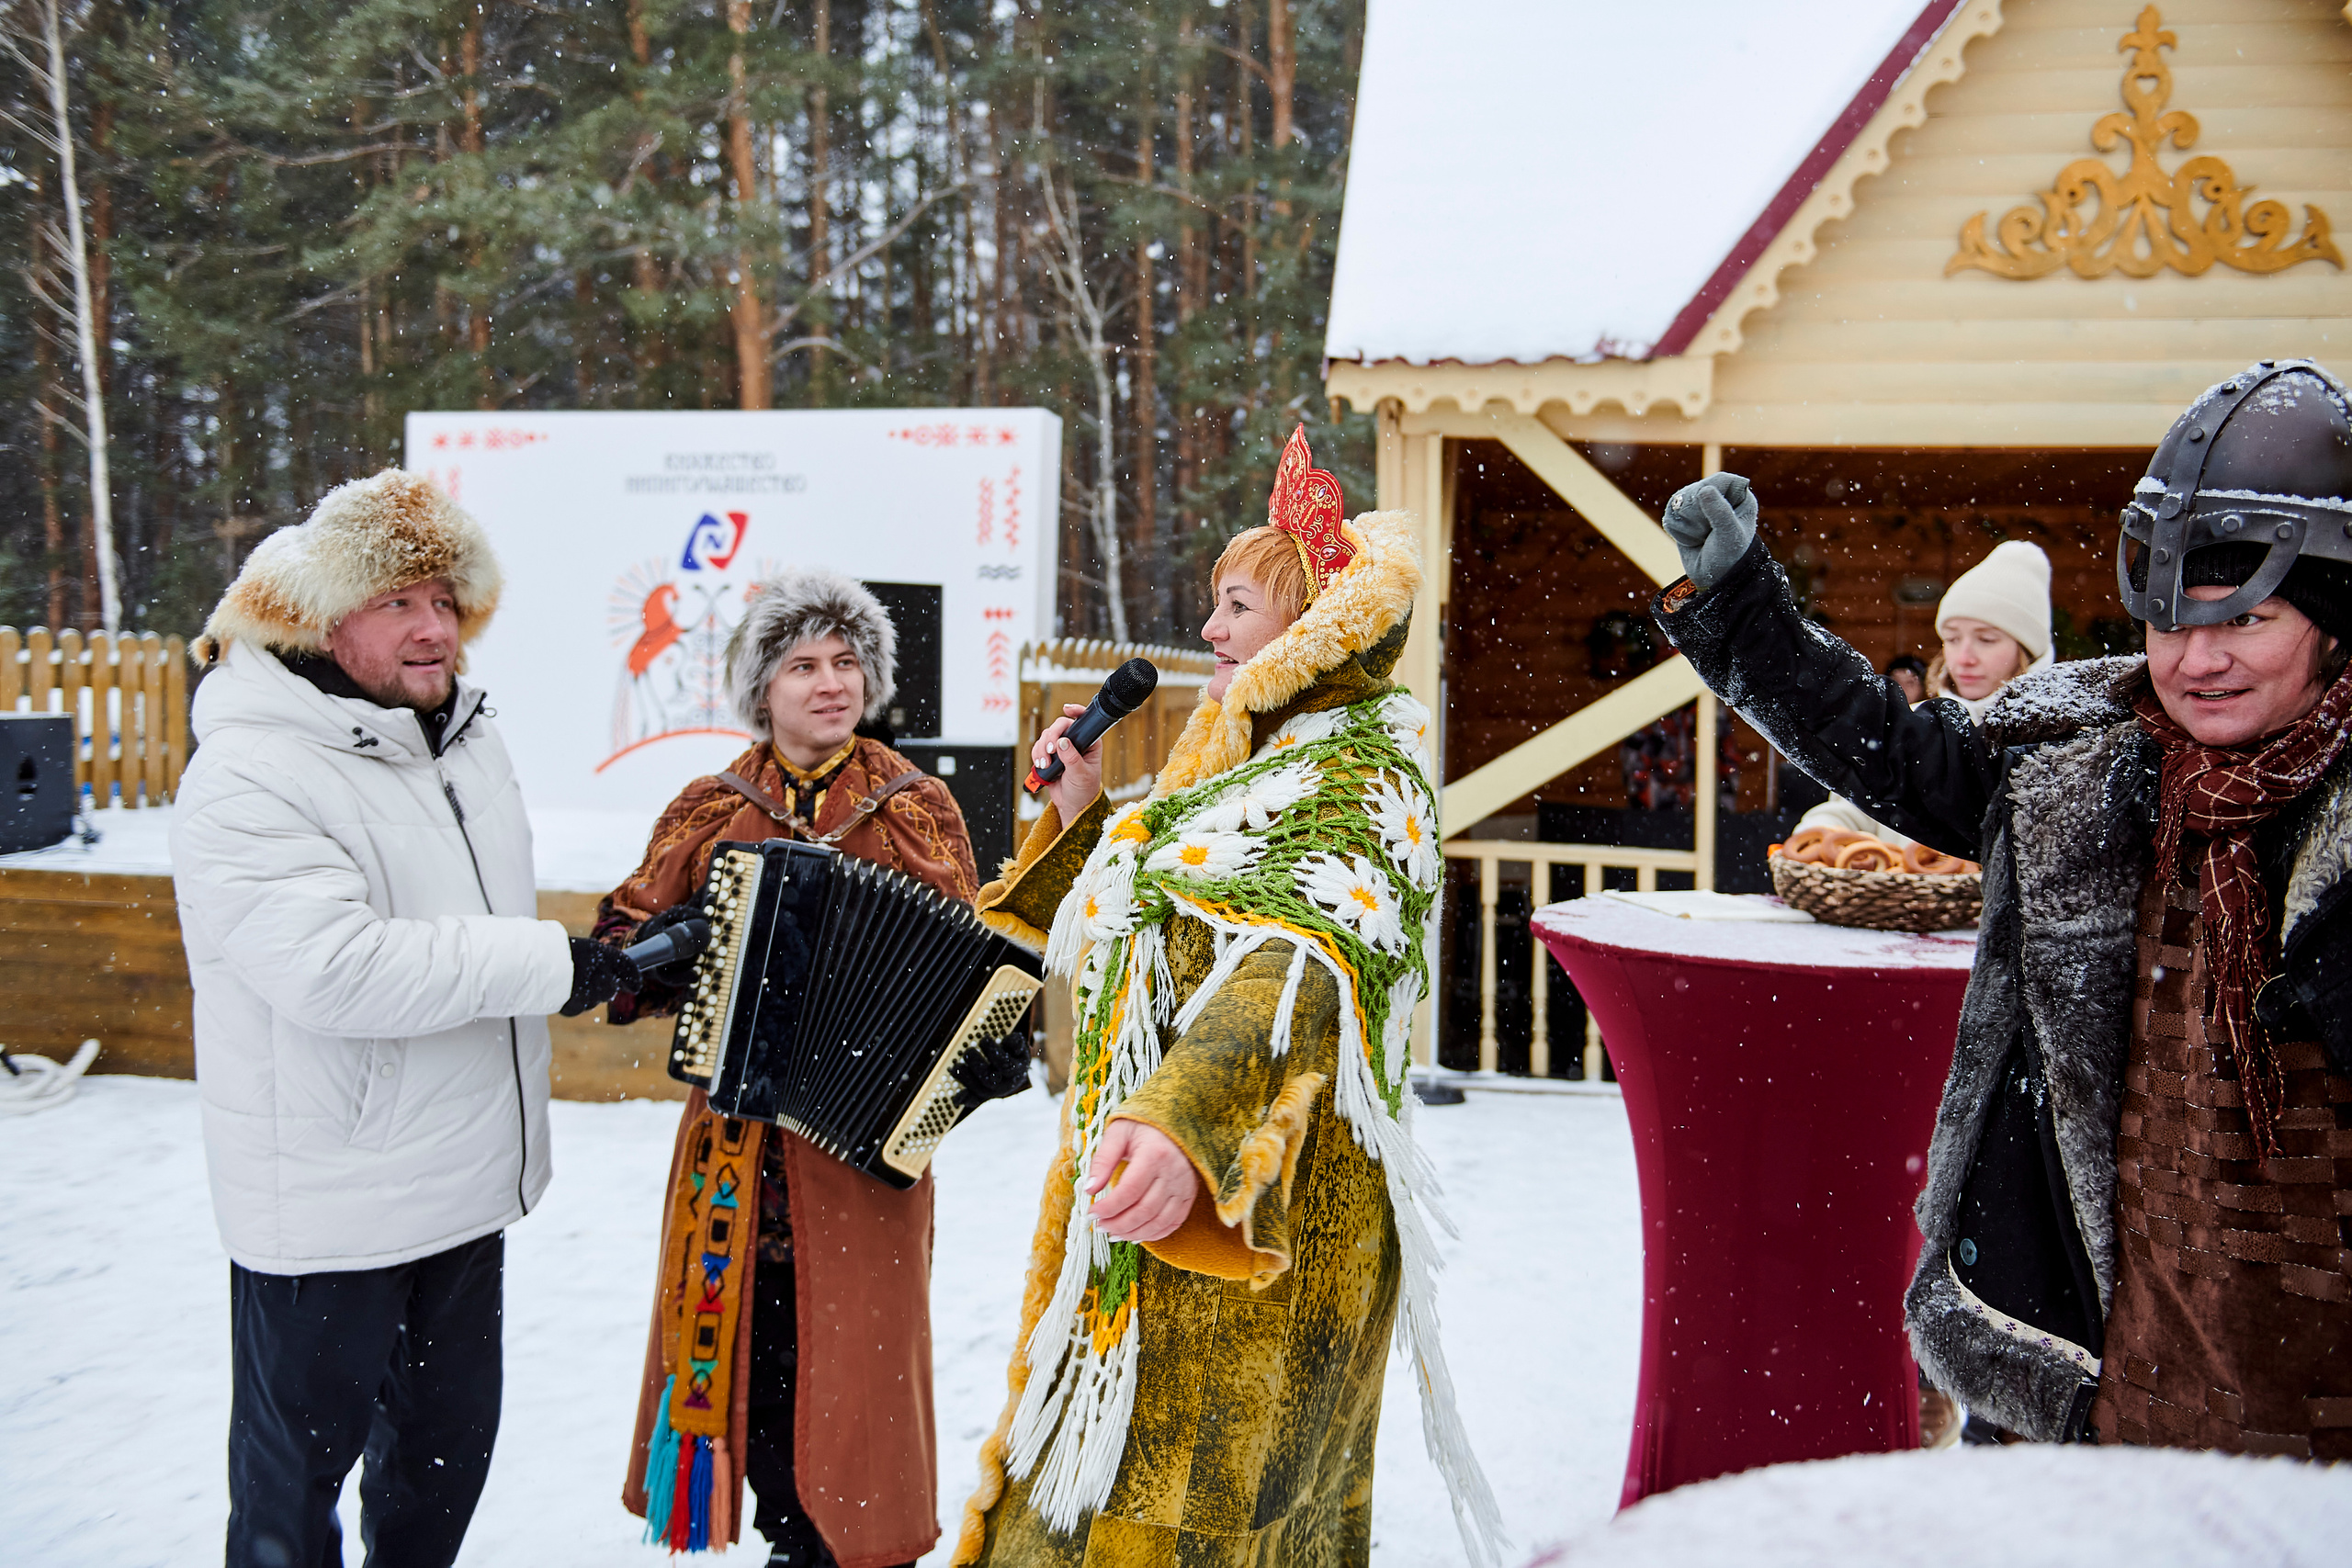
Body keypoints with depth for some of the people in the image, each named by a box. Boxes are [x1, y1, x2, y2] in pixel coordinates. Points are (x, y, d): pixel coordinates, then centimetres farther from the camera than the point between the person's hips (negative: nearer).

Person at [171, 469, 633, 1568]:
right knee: (298, 1469, 7)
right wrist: (553, 964, -27)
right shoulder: (251, 776, -20)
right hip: (326, 1209, -8)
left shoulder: (464, 735, 8)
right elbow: (336, 970, -32)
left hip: (464, 1183, 8)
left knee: (448, 1444, 22)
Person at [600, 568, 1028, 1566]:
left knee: (852, 1351, 2)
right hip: (735, 1135, 3)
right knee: (743, 1346, 11)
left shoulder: (915, 809, 2)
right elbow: (626, 932, 11)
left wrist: (994, 1044, -18)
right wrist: (651, 948, -11)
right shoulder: (710, 810, 8)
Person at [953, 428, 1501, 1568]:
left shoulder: (1357, 791, -16)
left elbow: (1300, 971, -37)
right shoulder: (1253, 769, 15)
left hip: (1253, 1226, -10)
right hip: (1164, 1221, 10)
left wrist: (1183, 1124, -54)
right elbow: (1126, 951, 27)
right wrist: (1084, 816, 12)